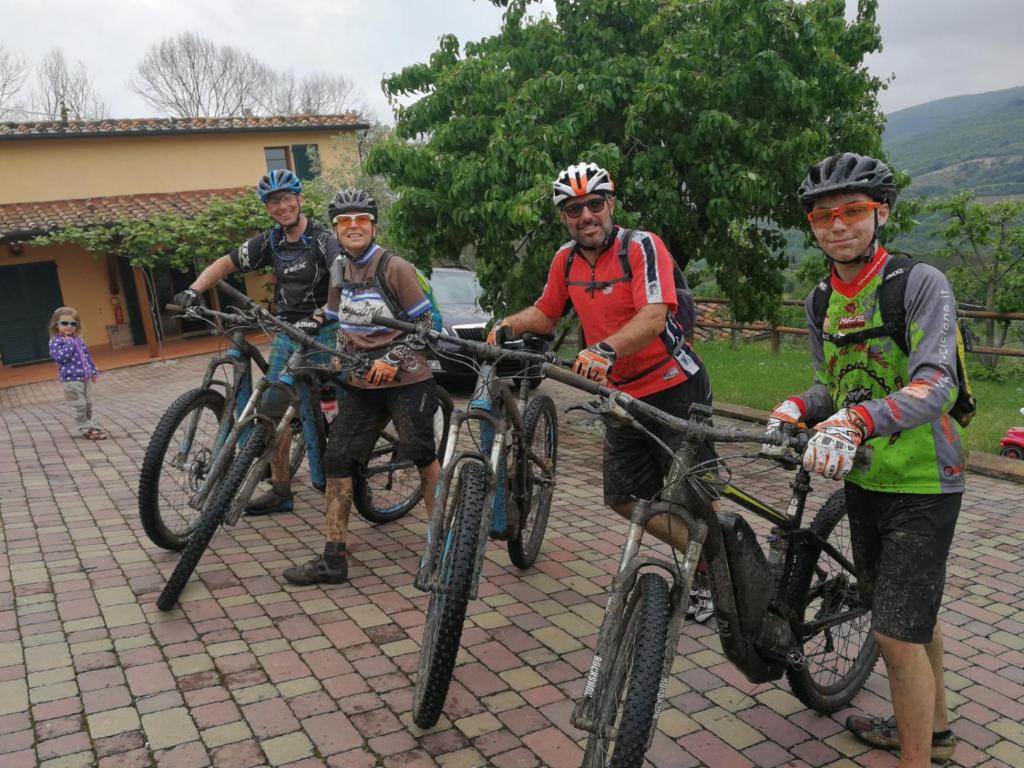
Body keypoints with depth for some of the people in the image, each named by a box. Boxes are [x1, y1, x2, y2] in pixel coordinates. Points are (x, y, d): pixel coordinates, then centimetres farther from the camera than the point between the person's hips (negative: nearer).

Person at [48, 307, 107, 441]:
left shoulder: (77, 339, 12)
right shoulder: (56, 341, -9)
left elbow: (87, 356, 19)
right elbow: (60, 357, -23)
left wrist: (93, 372, 20)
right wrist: (69, 344, -21)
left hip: (85, 377, 7)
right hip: (71, 379, -7)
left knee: (88, 404, 14)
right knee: (79, 405, -3)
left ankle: (90, 425, 25)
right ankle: (84, 429, 5)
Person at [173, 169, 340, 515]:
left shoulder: (323, 238, -11)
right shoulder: (269, 242, 6)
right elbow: (226, 263, 11)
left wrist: (318, 317, -37)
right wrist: (194, 290, -4)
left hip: (322, 335, -5)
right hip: (286, 334, 6)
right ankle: (280, 490, 10)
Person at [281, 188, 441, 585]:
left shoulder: (394, 267, -10)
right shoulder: (340, 269, 9)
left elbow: (425, 323, -9)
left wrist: (392, 360, -16)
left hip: (406, 379, -6)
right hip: (361, 384, 6)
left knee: (420, 453, -3)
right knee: (336, 461, 0)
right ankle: (333, 559, 7)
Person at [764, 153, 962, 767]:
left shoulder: (921, 284, -16)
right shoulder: (821, 302, 4)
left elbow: (935, 386, -27)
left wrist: (856, 421, -44)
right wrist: (799, 407, -13)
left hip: (922, 486, -6)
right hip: (864, 481, 7)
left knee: (897, 634, -8)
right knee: (915, 615, 22)